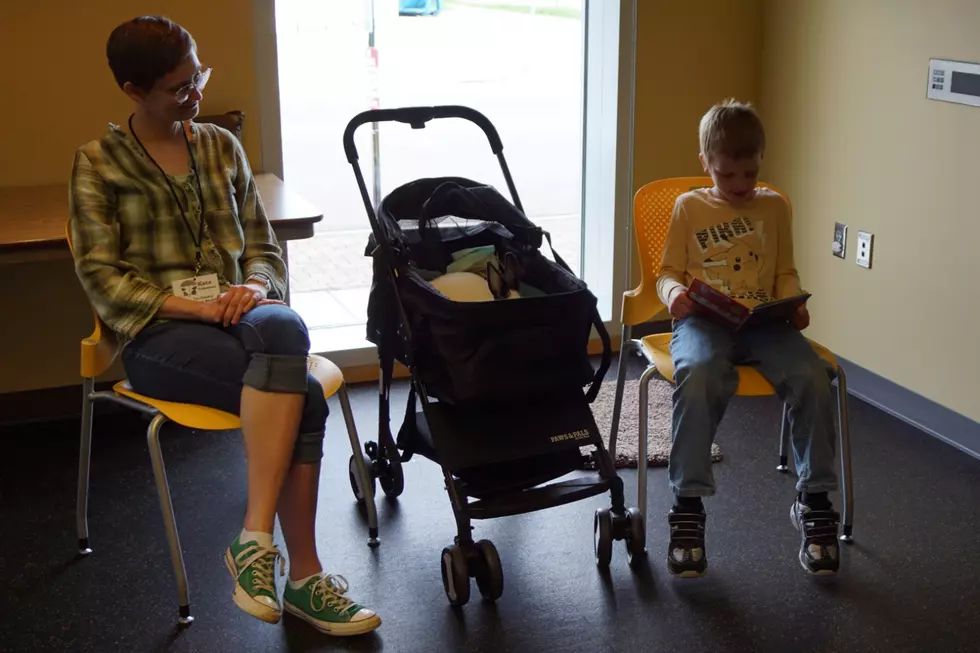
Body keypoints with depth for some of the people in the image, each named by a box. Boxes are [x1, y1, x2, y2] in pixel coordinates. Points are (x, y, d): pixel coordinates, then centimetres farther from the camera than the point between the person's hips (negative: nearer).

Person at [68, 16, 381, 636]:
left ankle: (256, 539, -33)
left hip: (239, 313, 4)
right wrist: (193, 306, -16)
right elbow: (101, 277, -2)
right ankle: (302, 574, -23)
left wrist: (255, 286, -8)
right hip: (159, 334, -4)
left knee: (282, 327, -36)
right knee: (304, 398, -31)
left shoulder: (222, 146, 16)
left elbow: (263, 245, 17)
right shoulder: (99, 163, 5)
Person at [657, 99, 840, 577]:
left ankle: (814, 501, -11)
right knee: (698, 376, -37)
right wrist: (674, 293, -11)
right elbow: (669, 272, 13)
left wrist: (793, 305, -2)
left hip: (764, 321, 2)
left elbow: (786, 274, 20)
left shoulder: (773, 207, 19)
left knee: (813, 377, -28)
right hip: (703, 320, -2)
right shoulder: (689, 206, 13)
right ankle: (688, 506, -27)